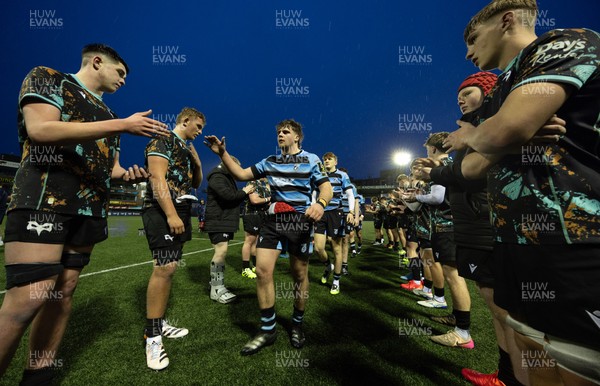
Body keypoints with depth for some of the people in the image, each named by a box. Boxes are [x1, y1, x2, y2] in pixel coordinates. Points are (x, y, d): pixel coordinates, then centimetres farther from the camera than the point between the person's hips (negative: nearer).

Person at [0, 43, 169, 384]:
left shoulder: (106, 113, 22)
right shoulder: (47, 78, 4)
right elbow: (40, 129, -16)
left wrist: (128, 174, -1)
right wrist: (123, 125, -18)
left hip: (91, 210, 7)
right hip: (43, 201, -7)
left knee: (64, 290, 8)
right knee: (29, 297, -13)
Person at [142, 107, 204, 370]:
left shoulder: (187, 149, 22)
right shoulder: (162, 141, -4)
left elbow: (196, 184, 27)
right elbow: (157, 178, -17)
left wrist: (197, 163, 10)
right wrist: (171, 214, -25)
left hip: (181, 212, 9)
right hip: (163, 212, -9)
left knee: (169, 268, 11)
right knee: (164, 267, -14)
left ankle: (159, 323, 22)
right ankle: (152, 336, -2)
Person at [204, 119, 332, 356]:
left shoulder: (311, 160, 4)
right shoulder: (270, 161, 15)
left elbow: (327, 187, -3)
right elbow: (242, 174, 13)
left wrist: (320, 203, -25)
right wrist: (222, 153, 2)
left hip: (300, 221, -3)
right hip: (273, 220, 4)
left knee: (300, 275, 7)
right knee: (262, 271, -6)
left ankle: (297, 325, 31)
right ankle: (268, 329, 13)